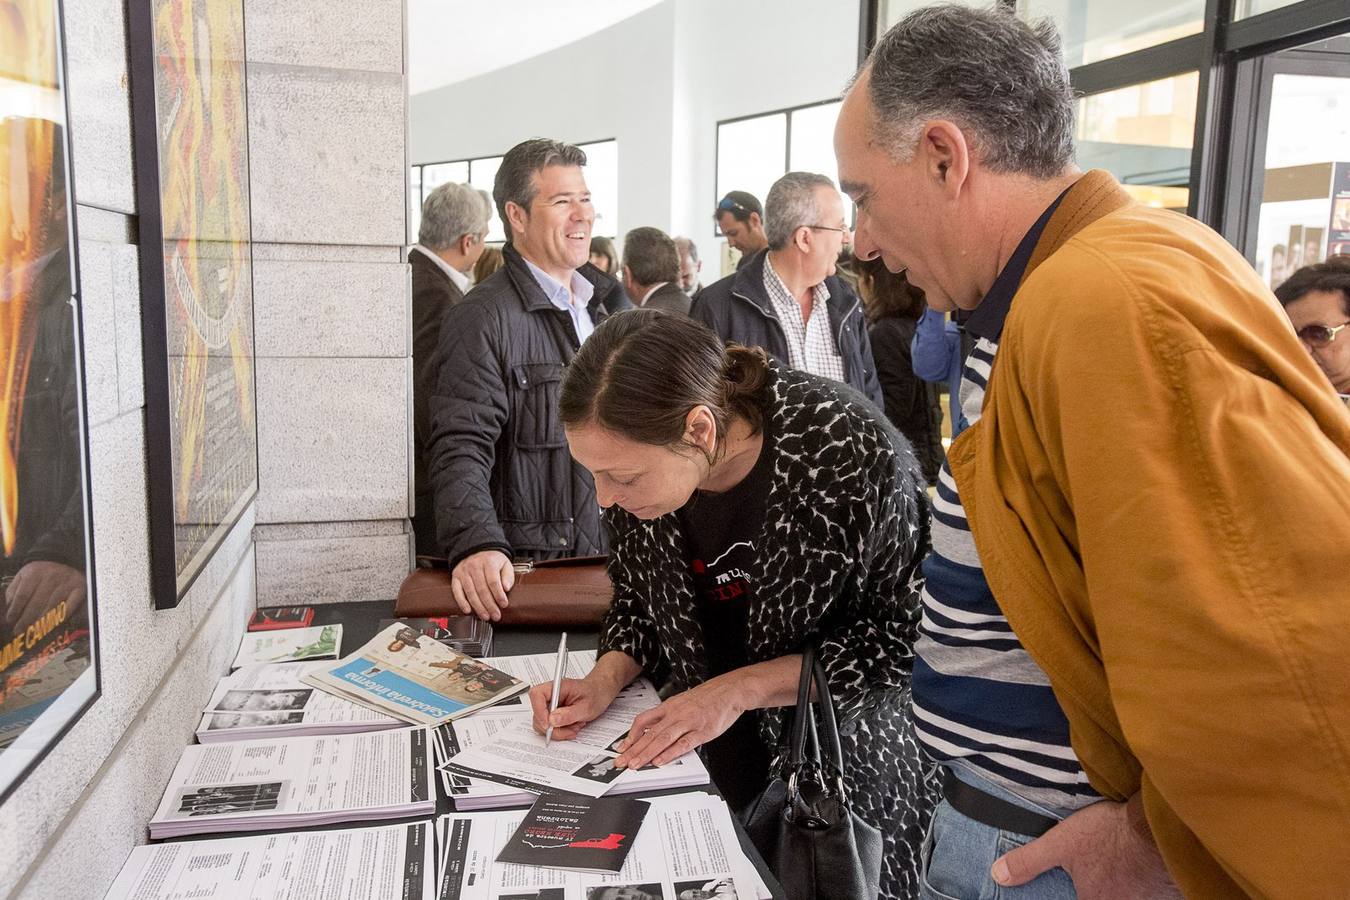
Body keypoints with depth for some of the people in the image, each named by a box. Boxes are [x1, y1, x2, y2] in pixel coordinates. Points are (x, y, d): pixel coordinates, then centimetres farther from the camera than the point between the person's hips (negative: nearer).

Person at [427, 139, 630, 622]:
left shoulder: (600, 303, 13)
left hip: (606, 555, 7)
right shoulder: (483, 319, -13)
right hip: (524, 570, -7)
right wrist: (477, 545, -35)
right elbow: (460, 449, -20)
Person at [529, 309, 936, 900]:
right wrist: (606, 680, -16)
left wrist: (738, 687, -24)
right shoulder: (637, 459, -14)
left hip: (840, 758, -3)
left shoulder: (852, 451, -30)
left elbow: (902, 640, -20)